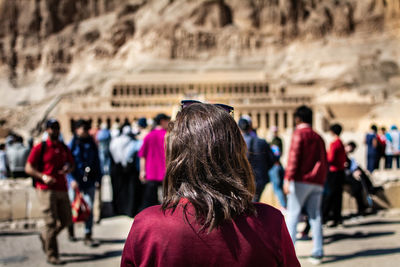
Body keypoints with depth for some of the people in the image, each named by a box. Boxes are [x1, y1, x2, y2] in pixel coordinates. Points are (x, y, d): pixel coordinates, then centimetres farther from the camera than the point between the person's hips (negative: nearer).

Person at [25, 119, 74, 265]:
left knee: (66, 220, 9)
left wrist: (68, 168, 0)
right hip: (46, 190, -6)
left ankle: (45, 237, 35)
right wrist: (43, 176, -20)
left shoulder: (64, 148, 14)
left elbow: (71, 164, 24)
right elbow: (28, 168, -4)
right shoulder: (40, 148, -3)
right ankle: (52, 255, 2)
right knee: (51, 222, -7)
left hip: (62, 189, 6)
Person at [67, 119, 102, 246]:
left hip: (89, 181, 3)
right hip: (75, 181, -3)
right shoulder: (72, 145, -2)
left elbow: (96, 163, 14)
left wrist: (98, 178, 8)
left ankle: (88, 236, 2)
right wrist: (72, 180, -17)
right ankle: (70, 229, 36)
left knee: (89, 208, -3)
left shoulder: (92, 144, 10)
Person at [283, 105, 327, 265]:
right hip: (317, 183, 6)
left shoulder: (299, 133, -2)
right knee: (315, 216, 6)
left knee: (292, 214, -1)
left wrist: (287, 178, -14)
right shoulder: (318, 137, 17)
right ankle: (317, 252, 3)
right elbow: (324, 161, 18)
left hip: (300, 181, -6)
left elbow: (293, 157, -12)